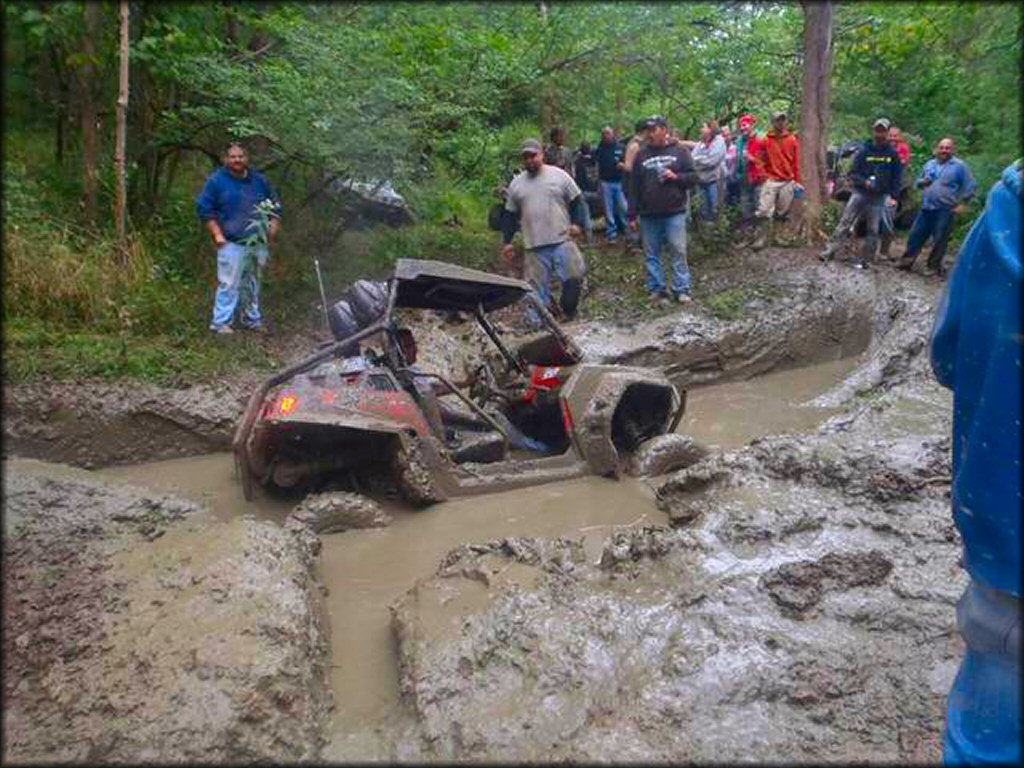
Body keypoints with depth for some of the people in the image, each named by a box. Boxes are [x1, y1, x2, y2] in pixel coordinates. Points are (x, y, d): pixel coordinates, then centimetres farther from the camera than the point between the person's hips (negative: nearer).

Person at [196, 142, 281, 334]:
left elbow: (275, 206, 18)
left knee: (253, 284, 13)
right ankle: (220, 322, 0)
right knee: (229, 284, -7)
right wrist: (217, 234, -9)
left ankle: (252, 319, 25)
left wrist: (273, 231, 6)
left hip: (259, 244, 4)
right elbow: (204, 208, -1)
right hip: (232, 244, -4)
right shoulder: (216, 180, -1)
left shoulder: (260, 180, 11)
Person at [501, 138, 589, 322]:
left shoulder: (559, 176, 4)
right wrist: (507, 241, 11)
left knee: (574, 276, -4)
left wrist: (576, 222, -5)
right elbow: (510, 215, 16)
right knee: (537, 286, 2)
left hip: (562, 241, -1)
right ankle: (536, 323, 10)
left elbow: (577, 200, 9)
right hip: (534, 247, 1)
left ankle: (568, 311, 19)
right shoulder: (516, 184, 11)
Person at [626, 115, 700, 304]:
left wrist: (676, 177, -15)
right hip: (649, 214, 2)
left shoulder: (680, 151, 4)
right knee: (651, 255, 6)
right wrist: (632, 214, 4)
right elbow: (634, 186, 8)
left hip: (675, 212, -2)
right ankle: (656, 289, 15)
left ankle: (681, 289, 5)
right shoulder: (642, 154, 9)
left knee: (678, 252, -2)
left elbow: (693, 177, 4)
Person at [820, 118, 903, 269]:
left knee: (873, 230, 3)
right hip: (860, 192, 0)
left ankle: (864, 260, 10)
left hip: (879, 197, 0)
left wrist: (894, 196, -4)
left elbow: (897, 177, 5)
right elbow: (853, 173, 2)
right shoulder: (864, 150, 1)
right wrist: (864, 181, -16)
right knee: (845, 222, -8)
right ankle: (829, 252, -9)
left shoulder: (893, 153, 1)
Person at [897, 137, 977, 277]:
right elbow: (918, 181, 22)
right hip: (926, 207, 5)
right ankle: (907, 261, 17)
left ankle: (934, 266, 12)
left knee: (939, 240, 1)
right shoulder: (929, 164, 13)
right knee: (915, 234, 6)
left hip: (945, 210, -5)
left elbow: (969, 186, -1)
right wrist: (922, 182, -1)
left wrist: (963, 203, -8)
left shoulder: (960, 166, -3)